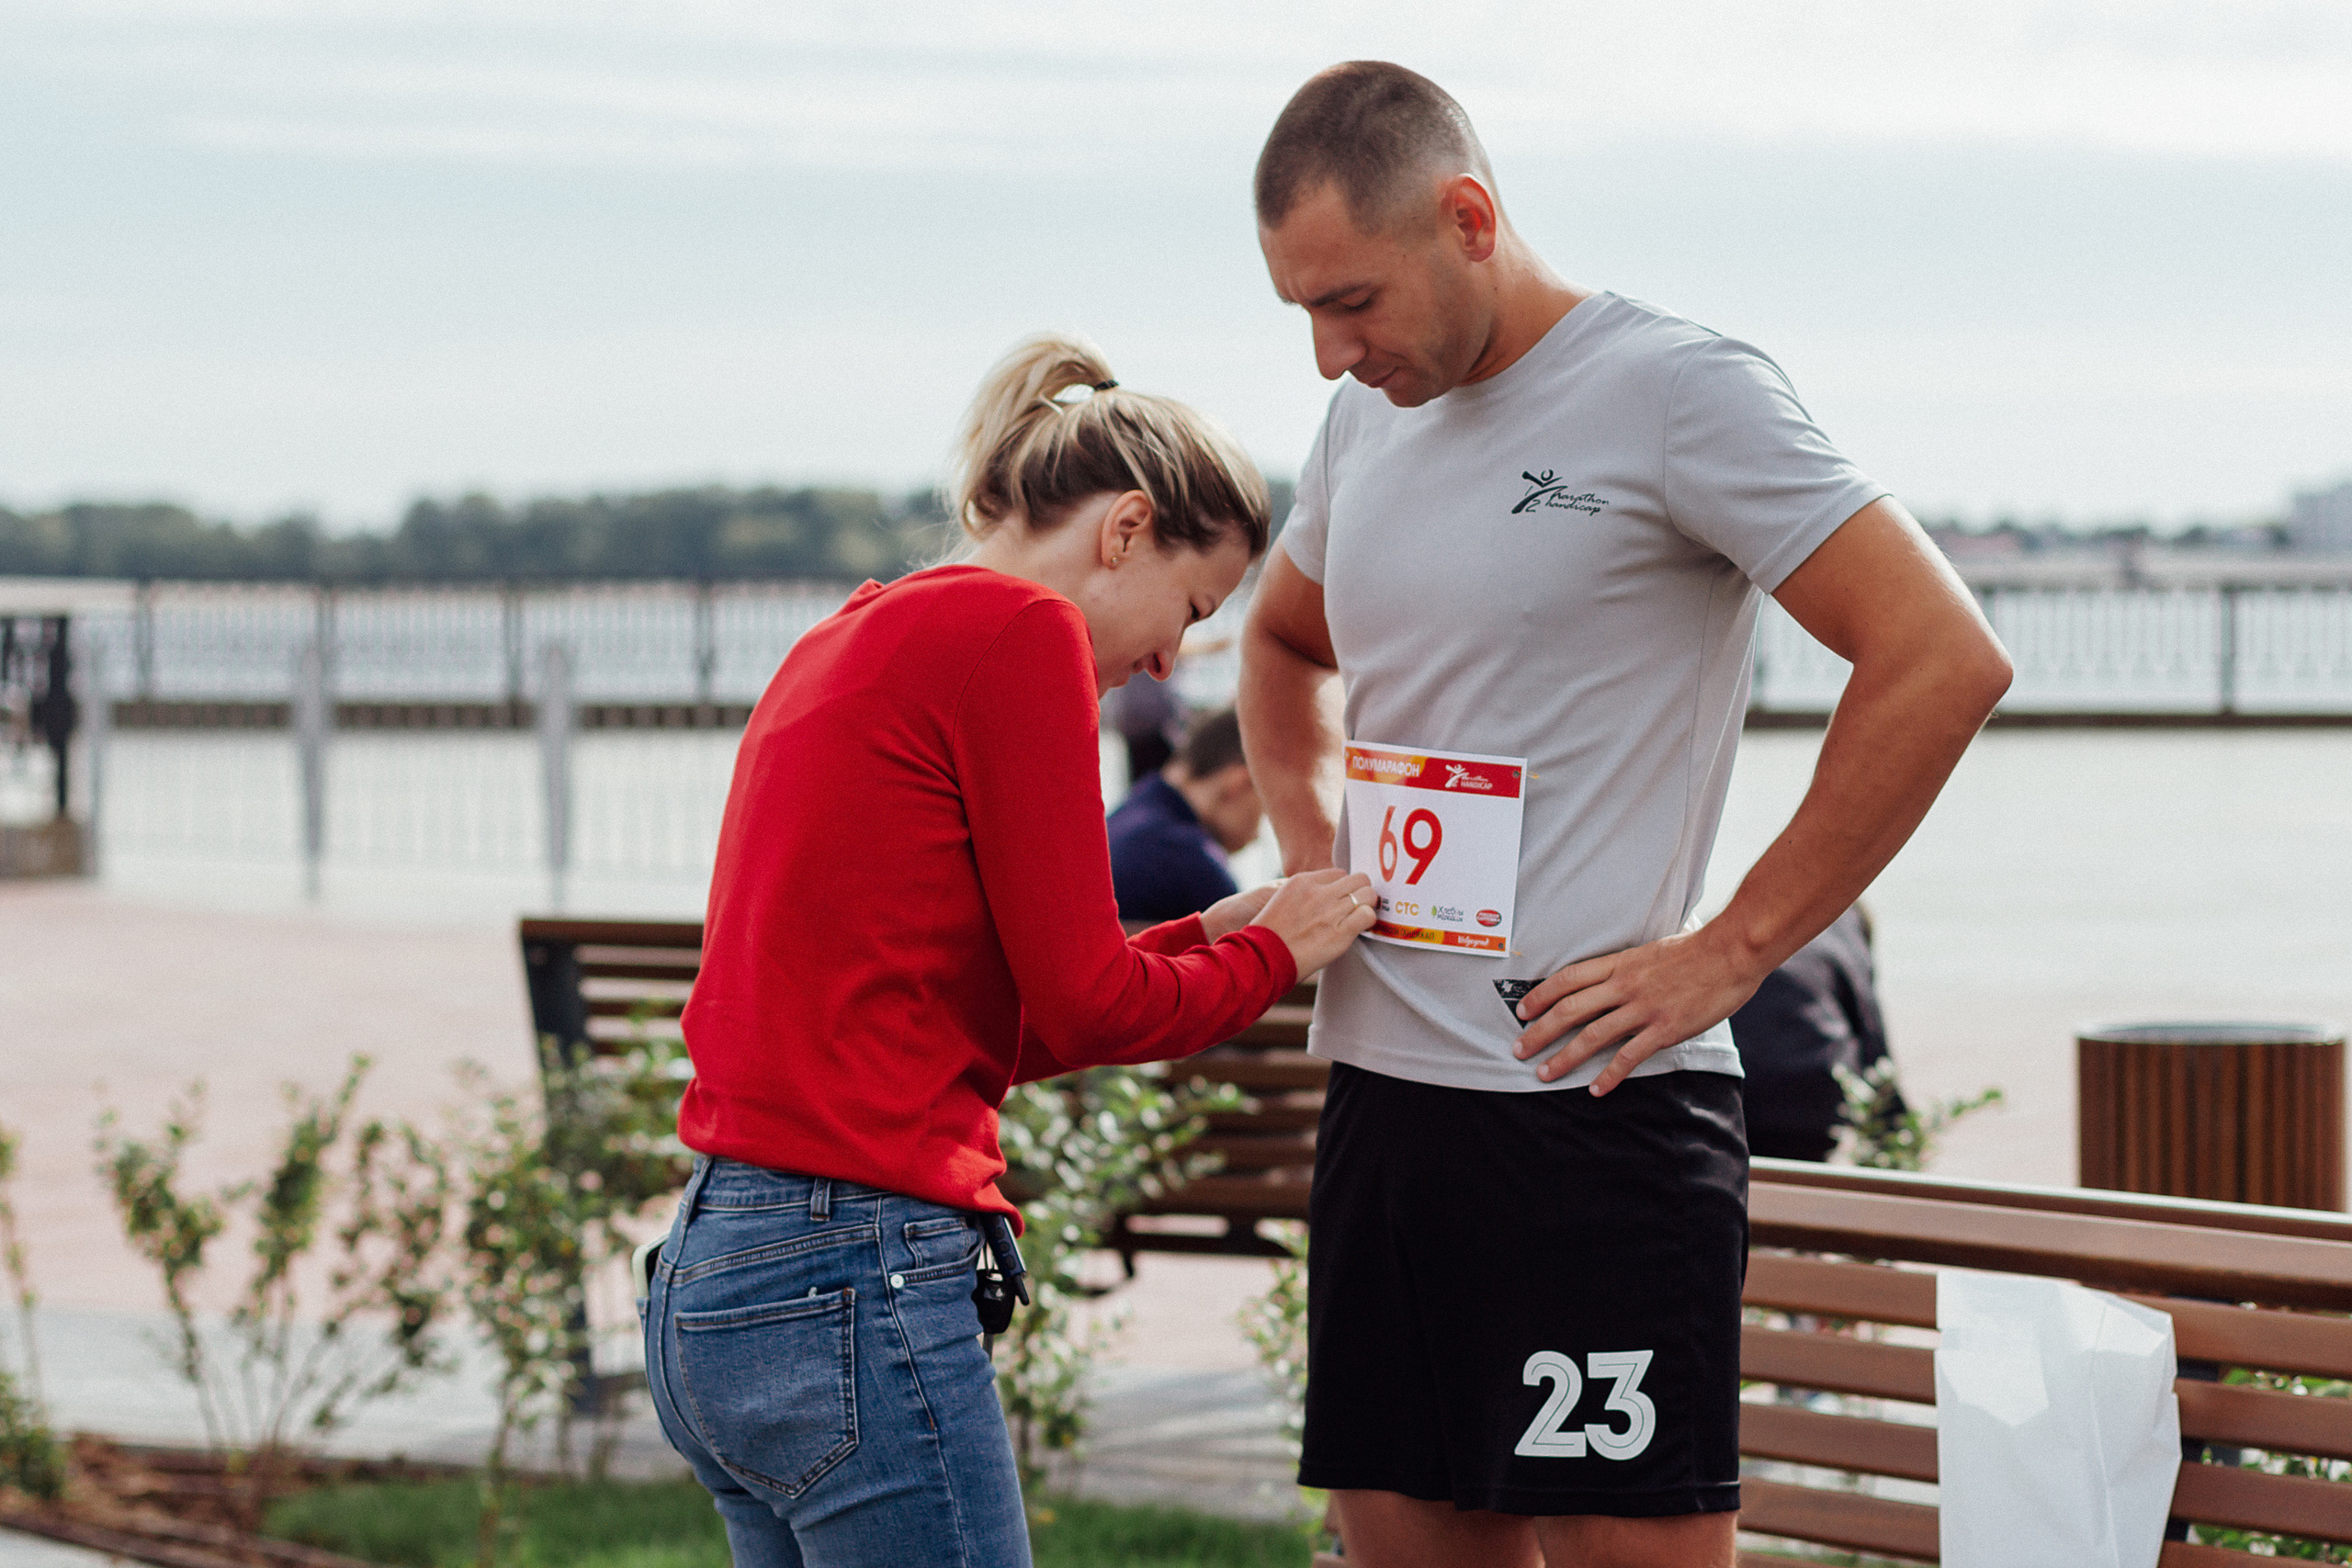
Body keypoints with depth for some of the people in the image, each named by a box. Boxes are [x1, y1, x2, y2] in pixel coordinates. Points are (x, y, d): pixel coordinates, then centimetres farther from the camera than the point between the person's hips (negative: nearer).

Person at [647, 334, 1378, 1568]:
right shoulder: (1021, 629, -8)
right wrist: (1271, 955, 10)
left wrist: (1205, 937, 21)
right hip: (853, 1295, -10)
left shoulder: (852, 640, 19)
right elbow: (1084, 1003, -7)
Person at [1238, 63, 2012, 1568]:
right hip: (1380, 1093, 7)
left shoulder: (1676, 389, -8)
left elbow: (1945, 661, -15)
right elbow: (1282, 644, 35)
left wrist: (1731, 952, -14)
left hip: (1594, 1106, -7)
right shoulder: (1368, 418, 14)